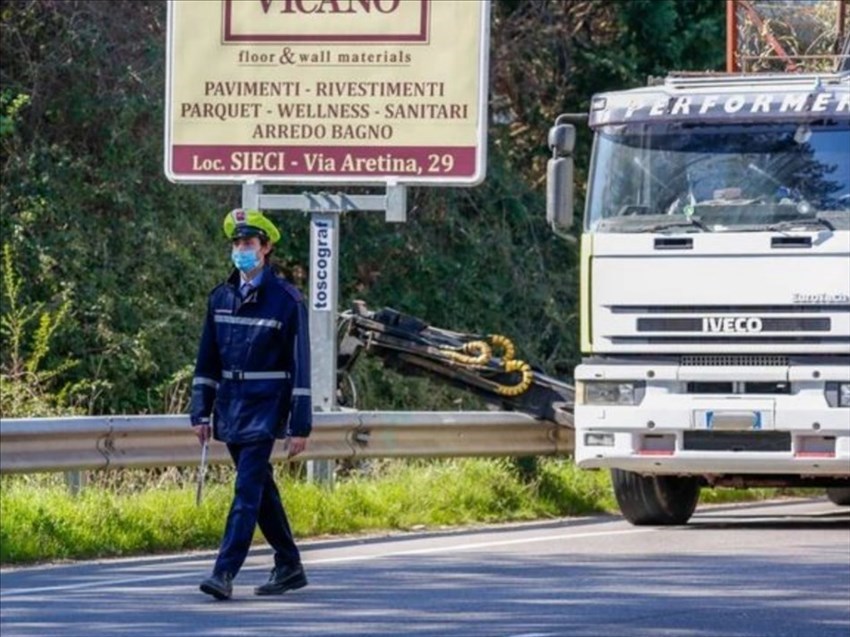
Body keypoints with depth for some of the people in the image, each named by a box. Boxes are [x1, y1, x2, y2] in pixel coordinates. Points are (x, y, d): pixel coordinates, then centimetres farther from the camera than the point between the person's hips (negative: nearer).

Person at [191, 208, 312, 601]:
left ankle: (225, 573, -18)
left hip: (265, 407, -6)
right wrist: (201, 412, 8)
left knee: (248, 489, -13)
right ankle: (289, 567, 23)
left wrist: (300, 425, -10)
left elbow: (299, 364, -7)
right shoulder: (221, 298, 9)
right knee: (261, 490, 13)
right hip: (230, 406, 6)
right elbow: (207, 360, 13)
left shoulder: (285, 300, -7)